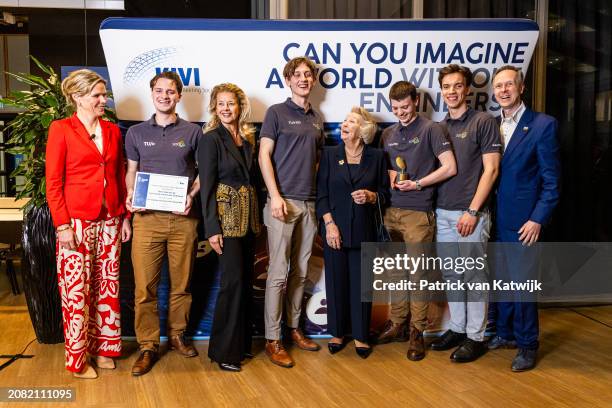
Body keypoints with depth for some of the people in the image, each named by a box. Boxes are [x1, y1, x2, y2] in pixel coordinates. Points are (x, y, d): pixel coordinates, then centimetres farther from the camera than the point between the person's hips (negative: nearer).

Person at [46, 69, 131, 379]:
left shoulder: (113, 131, 11)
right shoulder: (61, 129, -3)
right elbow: (53, 182, -6)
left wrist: (125, 217, 10)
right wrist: (62, 225, -12)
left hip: (109, 220, 5)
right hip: (76, 221, -5)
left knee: (107, 284, 10)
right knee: (76, 288, 0)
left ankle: (102, 347, 25)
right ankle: (77, 358, 13)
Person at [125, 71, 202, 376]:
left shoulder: (192, 132, 6)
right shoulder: (136, 133, 9)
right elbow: (131, 171, 14)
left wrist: (191, 195, -7)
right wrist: (130, 196, -5)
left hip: (183, 217, 0)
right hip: (147, 217, 0)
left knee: (181, 283, 10)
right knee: (144, 285, -2)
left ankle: (177, 335, 28)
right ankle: (148, 345, 10)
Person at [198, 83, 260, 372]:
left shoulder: (248, 139, 12)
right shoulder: (211, 139, -6)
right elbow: (206, 186, -11)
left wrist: (256, 216, 6)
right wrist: (212, 229, -16)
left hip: (248, 216, 6)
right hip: (225, 215, -6)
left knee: (246, 280, 10)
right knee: (233, 280, -7)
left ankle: (241, 342, 23)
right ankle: (223, 350, 6)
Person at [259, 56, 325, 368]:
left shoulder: (317, 119, 16)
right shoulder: (276, 112, 0)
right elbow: (264, 156, -6)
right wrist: (275, 196, -15)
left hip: (309, 202, 6)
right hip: (283, 201, -5)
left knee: (300, 272, 11)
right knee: (279, 272, -5)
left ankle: (294, 328, 24)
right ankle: (272, 339, 3)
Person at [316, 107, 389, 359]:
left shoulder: (376, 157, 5)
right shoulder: (330, 154, 4)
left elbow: (385, 192, 10)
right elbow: (321, 193, 0)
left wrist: (371, 196, -11)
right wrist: (329, 224, -9)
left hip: (363, 230, 0)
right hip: (335, 228, 0)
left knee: (361, 283, 3)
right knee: (336, 281, 5)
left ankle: (360, 335, 16)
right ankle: (337, 332, 20)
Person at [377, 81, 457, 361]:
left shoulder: (430, 129, -2)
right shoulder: (388, 134, 15)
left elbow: (449, 167, -7)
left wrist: (417, 184, -12)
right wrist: (391, 176, 0)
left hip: (418, 212, -5)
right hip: (392, 210, 6)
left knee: (417, 273, -1)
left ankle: (416, 332, 9)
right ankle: (397, 324, 23)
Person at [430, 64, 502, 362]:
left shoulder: (483, 122, -4)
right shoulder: (439, 127, 13)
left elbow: (491, 169, -9)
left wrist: (472, 211, -15)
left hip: (471, 213, -6)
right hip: (443, 212, 6)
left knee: (473, 276, 1)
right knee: (451, 275, 12)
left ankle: (476, 337, 12)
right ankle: (457, 328, 25)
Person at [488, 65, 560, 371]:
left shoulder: (543, 125, -7)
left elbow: (551, 180, -8)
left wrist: (538, 219, -14)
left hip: (522, 220, -5)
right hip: (494, 218, 5)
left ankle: (527, 345, 16)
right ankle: (504, 334, 30)